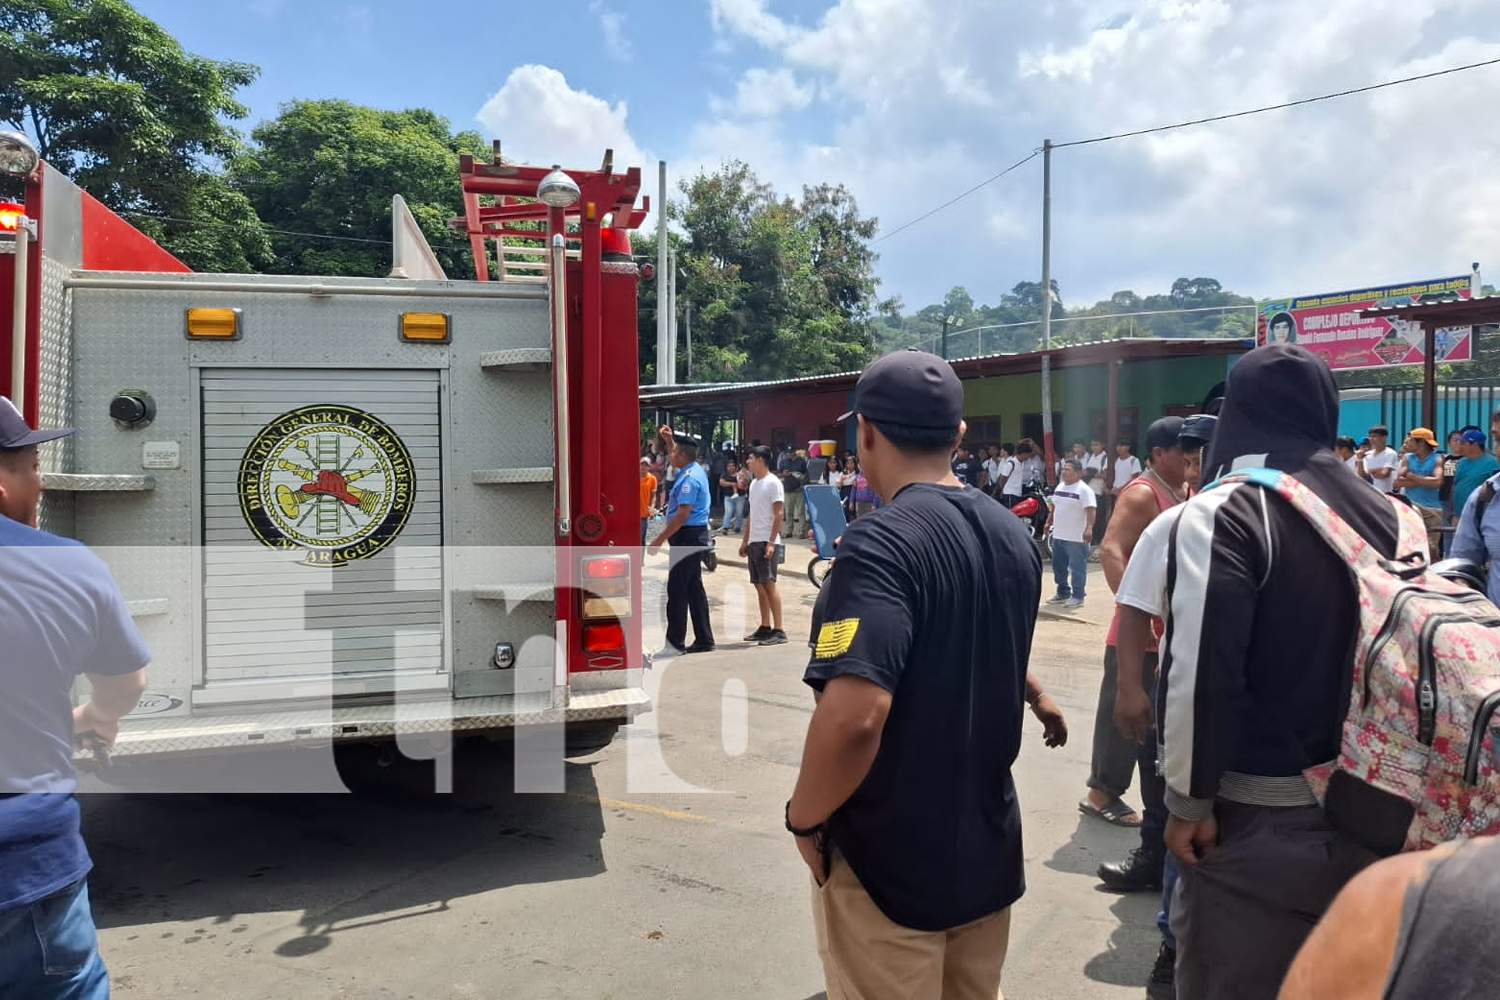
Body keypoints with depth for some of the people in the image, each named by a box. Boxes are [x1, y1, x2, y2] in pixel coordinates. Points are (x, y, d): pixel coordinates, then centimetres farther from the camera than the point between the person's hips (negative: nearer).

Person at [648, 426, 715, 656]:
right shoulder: (695, 470, 12)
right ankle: (704, 640, 17)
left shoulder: (689, 479, -18)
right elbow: (678, 460, 38)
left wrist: (660, 539, -22)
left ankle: (675, 642, -3)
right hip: (695, 536, 10)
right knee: (694, 589, 12)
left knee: (677, 589, -7)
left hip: (687, 537, -10)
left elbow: (683, 515, -24)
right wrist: (670, 440, 32)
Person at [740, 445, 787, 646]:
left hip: (766, 542, -9)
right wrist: (745, 540, 20)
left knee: (769, 584, -10)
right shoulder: (754, 483, 17)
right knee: (759, 585, 11)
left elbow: (779, 514, -14)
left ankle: (779, 630, -7)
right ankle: (765, 627, 18)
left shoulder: (773, 483, -10)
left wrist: (771, 542, -20)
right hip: (753, 542, 9)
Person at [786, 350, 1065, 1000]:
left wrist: (805, 819, -18)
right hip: (988, 850, 8)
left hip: (888, 865, -7)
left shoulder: (881, 544, -24)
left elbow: (856, 715, -35)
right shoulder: (1013, 536, 2)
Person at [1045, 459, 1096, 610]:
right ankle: (1063, 593, 28)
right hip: (1058, 535, 9)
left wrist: (1089, 528, -33)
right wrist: (1048, 523, 21)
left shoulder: (1084, 490, -14)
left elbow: (1090, 511, -22)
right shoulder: (1060, 487, 11)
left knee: (1077, 568, -1)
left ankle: (1077, 596, 7)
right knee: (1059, 567, 15)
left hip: (1076, 538, -8)